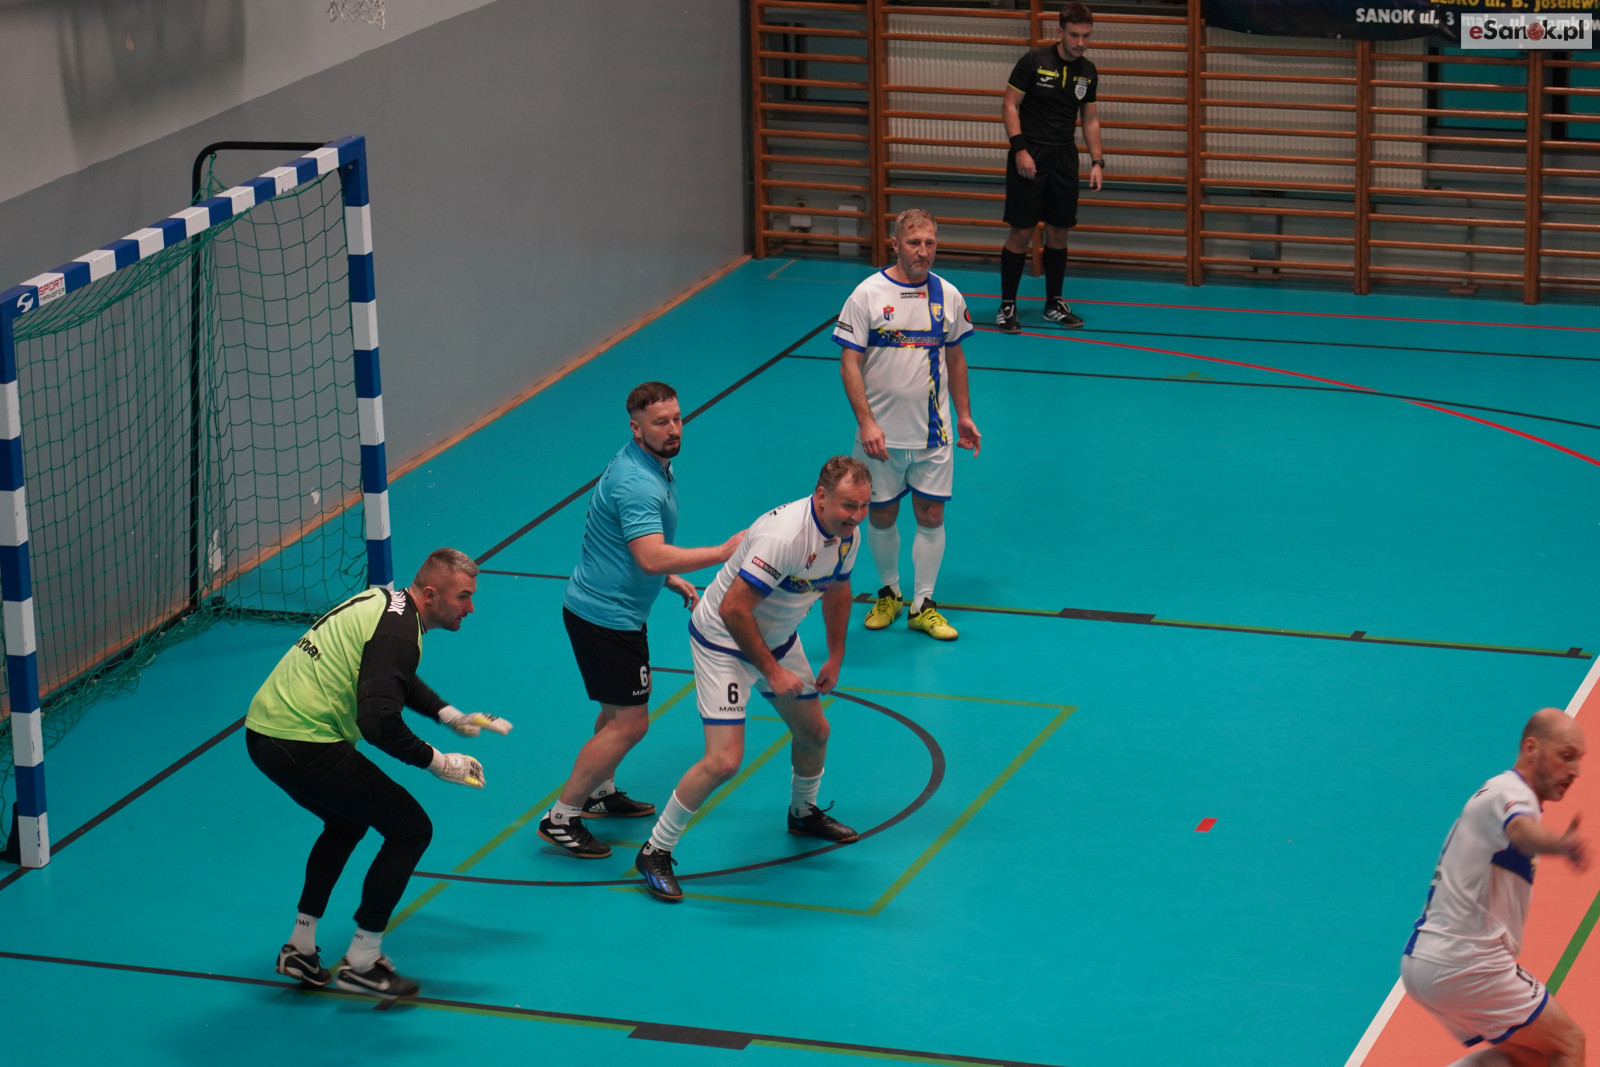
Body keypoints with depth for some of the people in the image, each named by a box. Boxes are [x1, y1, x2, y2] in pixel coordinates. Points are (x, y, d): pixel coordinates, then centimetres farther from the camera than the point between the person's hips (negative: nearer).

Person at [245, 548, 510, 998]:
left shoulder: (384, 602, 14)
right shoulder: (397, 632, -17)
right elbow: (379, 722, -26)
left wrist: (452, 716, 24)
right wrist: (436, 761, -15)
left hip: (263, 729, 10)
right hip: (304, 746, -10)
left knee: (346, 822, 32)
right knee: (411, 828, -1)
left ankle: (300, 950, 34)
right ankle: (361, 963, 4)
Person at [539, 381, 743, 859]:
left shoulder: (654, 469, 8)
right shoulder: (637, 483, -27)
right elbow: (651, 558, -37)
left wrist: (675, 580, 17)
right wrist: (721, 553, -34)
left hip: (609, 609, 11)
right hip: (605, 616, -11)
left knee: (620, 710, 24)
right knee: (629, 723, -7)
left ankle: (599, 793, 41)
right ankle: (560, 819, -1)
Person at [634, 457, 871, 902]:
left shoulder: (847, 534, -7)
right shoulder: (784, 535, -35)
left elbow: (837, 590, 14)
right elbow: (734, 609, -32)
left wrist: (836, 657, 17)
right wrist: (772, 672, -25)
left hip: (778, 639, 8)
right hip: (724, 642, -8)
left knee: (814, 732, 19)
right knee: (724, 761, -16)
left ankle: (803, 813, 50)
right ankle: (655, 852, -1)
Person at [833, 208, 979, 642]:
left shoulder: (948, 296, 2)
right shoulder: (868, 295, -9)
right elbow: (849, 363, -10)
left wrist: (964, 415, 14)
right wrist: (866, 422, -17)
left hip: (933, 433, 2)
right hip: (882, 434, -2)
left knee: (931, 516, 2)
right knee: (881, 516, 9)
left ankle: (922, 605, 12)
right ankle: (888, 593, 29)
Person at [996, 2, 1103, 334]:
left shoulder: (1088, 73, 7)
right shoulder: (1034, 62, -8)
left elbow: (1091, 120, 15)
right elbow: (1010, 105, -6)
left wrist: (1097, 162, 6)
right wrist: (1020, 149, -15)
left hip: (1064, 157, 5)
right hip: (1030, 156, -5)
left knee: (1059, 231, 8)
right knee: (1022, 231, -5)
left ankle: (1054, 304, 20)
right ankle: (1007, 306, 3)